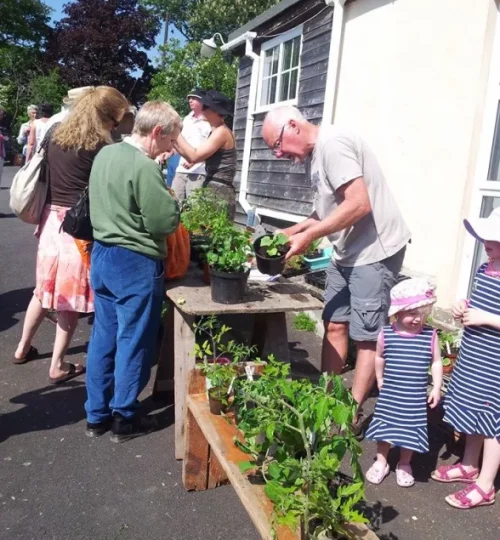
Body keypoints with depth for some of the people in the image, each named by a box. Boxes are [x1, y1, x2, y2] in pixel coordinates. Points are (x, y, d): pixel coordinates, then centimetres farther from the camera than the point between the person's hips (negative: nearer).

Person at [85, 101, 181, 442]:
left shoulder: (106, 154, 7)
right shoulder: (145, 168, -20)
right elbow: (166, 223, -20)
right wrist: (171, 200, 0)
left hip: (102, 254, 9)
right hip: (135, 263, -8)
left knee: (103, 336, 15)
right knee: (133, 341, 5)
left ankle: (97, 415, 27)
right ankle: (124, 419, 19)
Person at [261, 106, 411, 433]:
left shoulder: (332, 143, -17)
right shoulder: (319, 151, 13)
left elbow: (359, 204, -26)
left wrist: (309, 236, -20)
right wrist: (292, 232, 6)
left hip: (374, 251, -10)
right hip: (347, 252, 10)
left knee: (367, 336, 1)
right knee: (334, 326, 12)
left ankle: (352, 414, 12)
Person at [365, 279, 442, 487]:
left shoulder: (430, 335, -9)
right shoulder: (386, 334, -10)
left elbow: (436, 362, 0)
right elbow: (379, 357, 7)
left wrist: (437, 387, -4)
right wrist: (380, 380, 13)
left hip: (415, 398, 0)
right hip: (389, 395, 0)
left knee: (410, 431, 11)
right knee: (384, 429, 12)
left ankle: (404, 465, 34)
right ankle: (381, 462, 33)